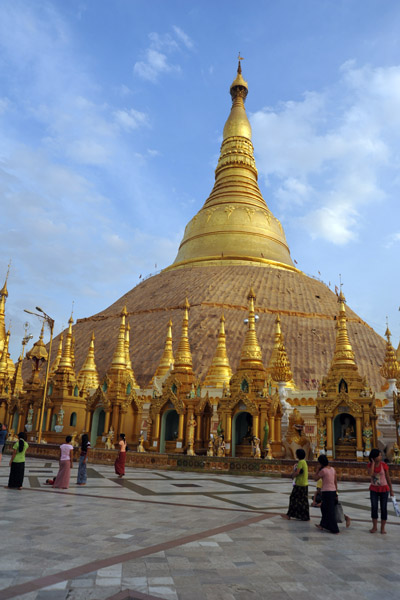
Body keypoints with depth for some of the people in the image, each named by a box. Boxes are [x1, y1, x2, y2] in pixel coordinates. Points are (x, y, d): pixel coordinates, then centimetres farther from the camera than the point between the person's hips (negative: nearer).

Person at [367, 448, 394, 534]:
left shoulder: (384, 465, -14)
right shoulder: (369, 465, -8)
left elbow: (388, 478, -4)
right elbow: (370, 474, -27)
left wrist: (391, 490, 1)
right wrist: (373, 462, -23)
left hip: (384, 489, -1)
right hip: (374, 489, 1)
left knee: (383, 508, 2)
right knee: (374, 508, 0)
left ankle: (382, 528, 17)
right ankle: (374, 527, 16)